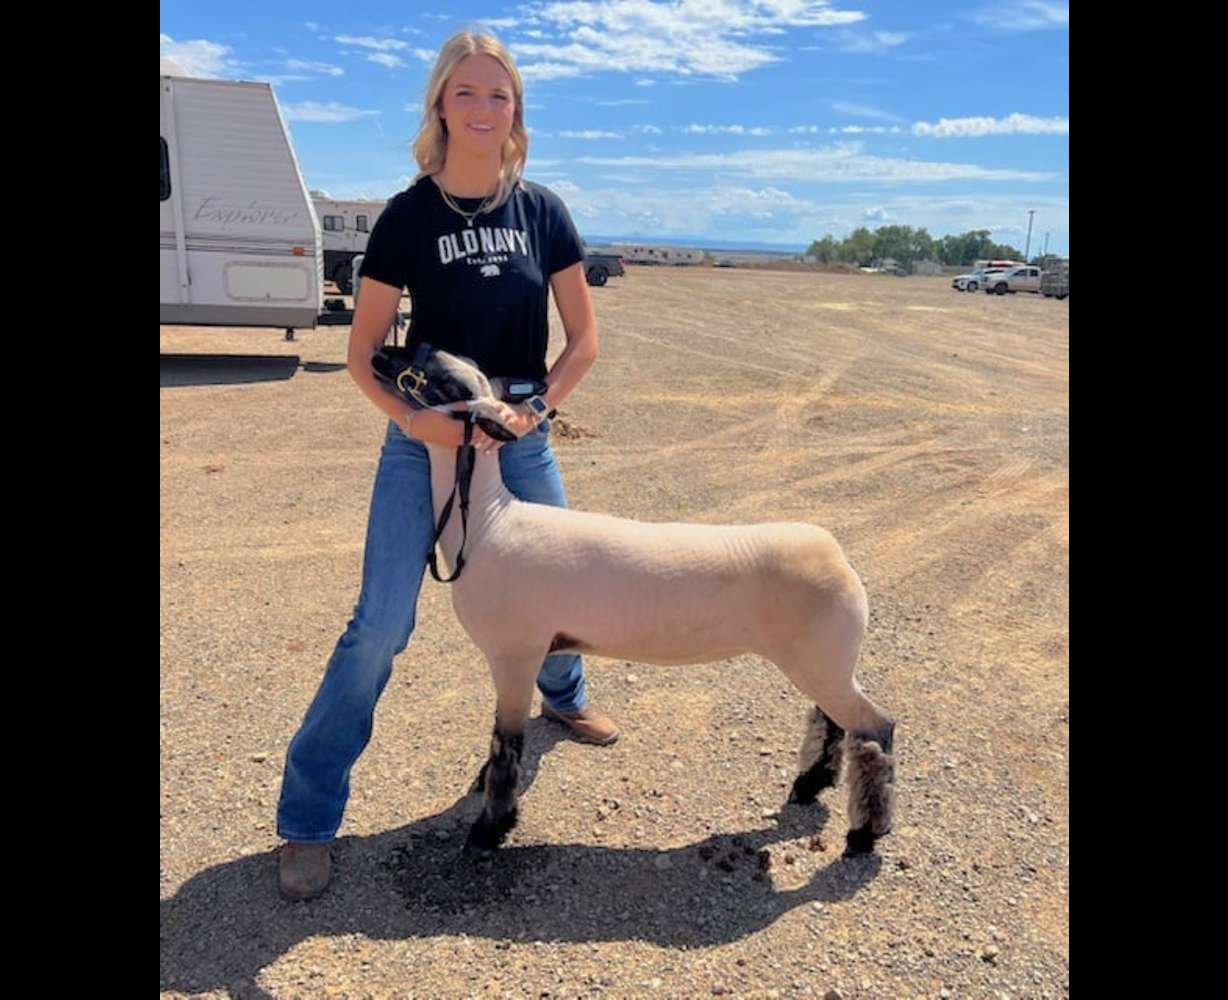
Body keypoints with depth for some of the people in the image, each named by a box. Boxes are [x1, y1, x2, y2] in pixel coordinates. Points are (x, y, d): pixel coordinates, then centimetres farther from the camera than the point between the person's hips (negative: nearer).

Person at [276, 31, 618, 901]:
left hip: (519, 440, 3)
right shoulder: (409, 216, -9)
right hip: (426, 442, -3)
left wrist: (534, 408, -12)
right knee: (379, 627, -7)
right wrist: (413, 419, -24)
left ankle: (562, 693, 51)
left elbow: (584, 336, 2)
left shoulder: (543, 211, -1)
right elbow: (362, 352, -7)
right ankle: (307, 820, 7)